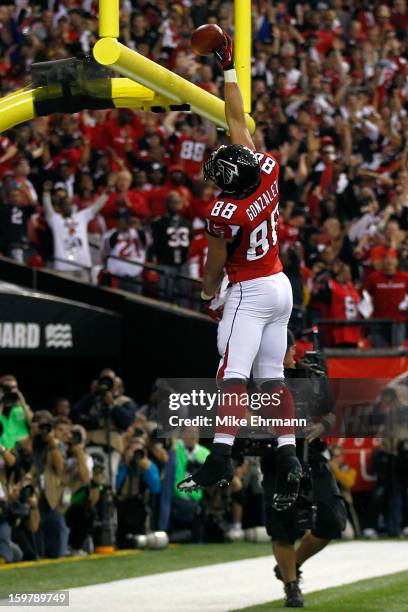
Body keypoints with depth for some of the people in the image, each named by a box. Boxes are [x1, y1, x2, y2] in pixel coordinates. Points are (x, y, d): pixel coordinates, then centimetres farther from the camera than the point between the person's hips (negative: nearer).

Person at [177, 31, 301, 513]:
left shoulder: (224, 215, -22)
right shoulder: (269, 175, -8)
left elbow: (215, 266, -8)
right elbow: (237, 123, 4)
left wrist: (207, 295, 12)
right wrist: (228, 68, 10)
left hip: (249, 293, -7)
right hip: (281, 287, 7)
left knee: (233, 375, -12)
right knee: (272, 377, 8)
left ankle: (221, 456, -22)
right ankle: (288, 456, 1)